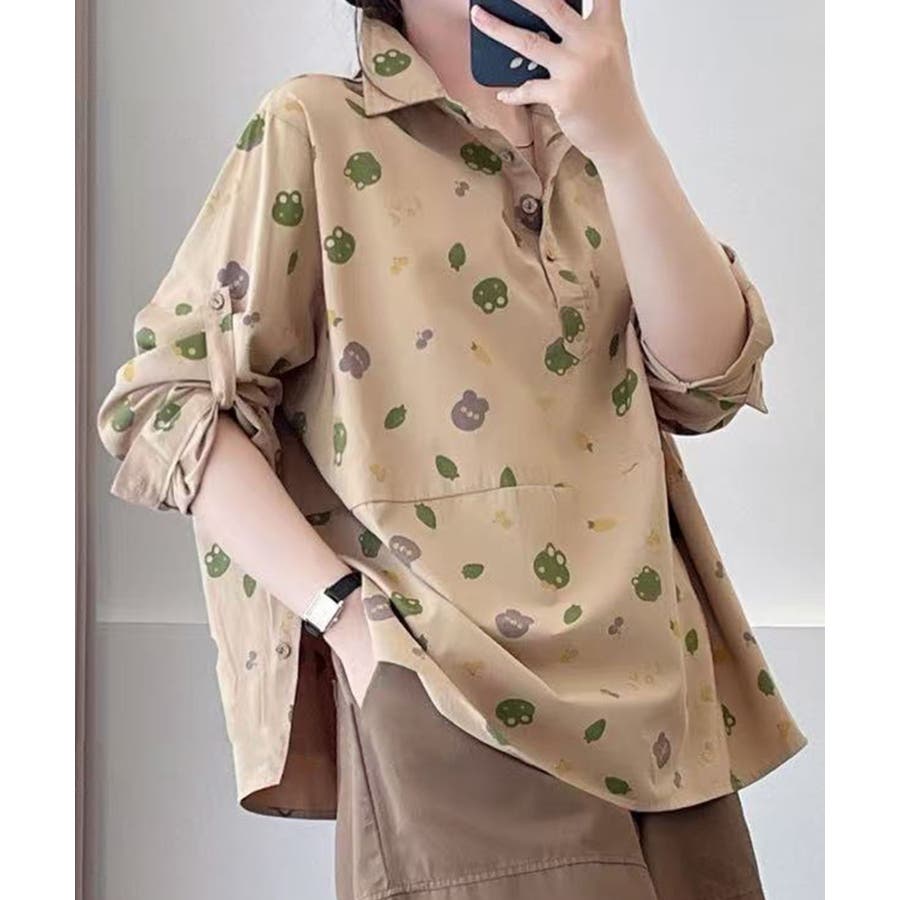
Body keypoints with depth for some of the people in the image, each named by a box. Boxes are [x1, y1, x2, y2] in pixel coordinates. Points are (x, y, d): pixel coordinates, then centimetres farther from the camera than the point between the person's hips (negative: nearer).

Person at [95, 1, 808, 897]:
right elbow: (166, 397, -4)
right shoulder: (317, 127, 1)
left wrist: (624, 139, -13)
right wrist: (346, 610, -14)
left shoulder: (593, 148, 15)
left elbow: (708, 381, 0)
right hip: (459, 696, -5)